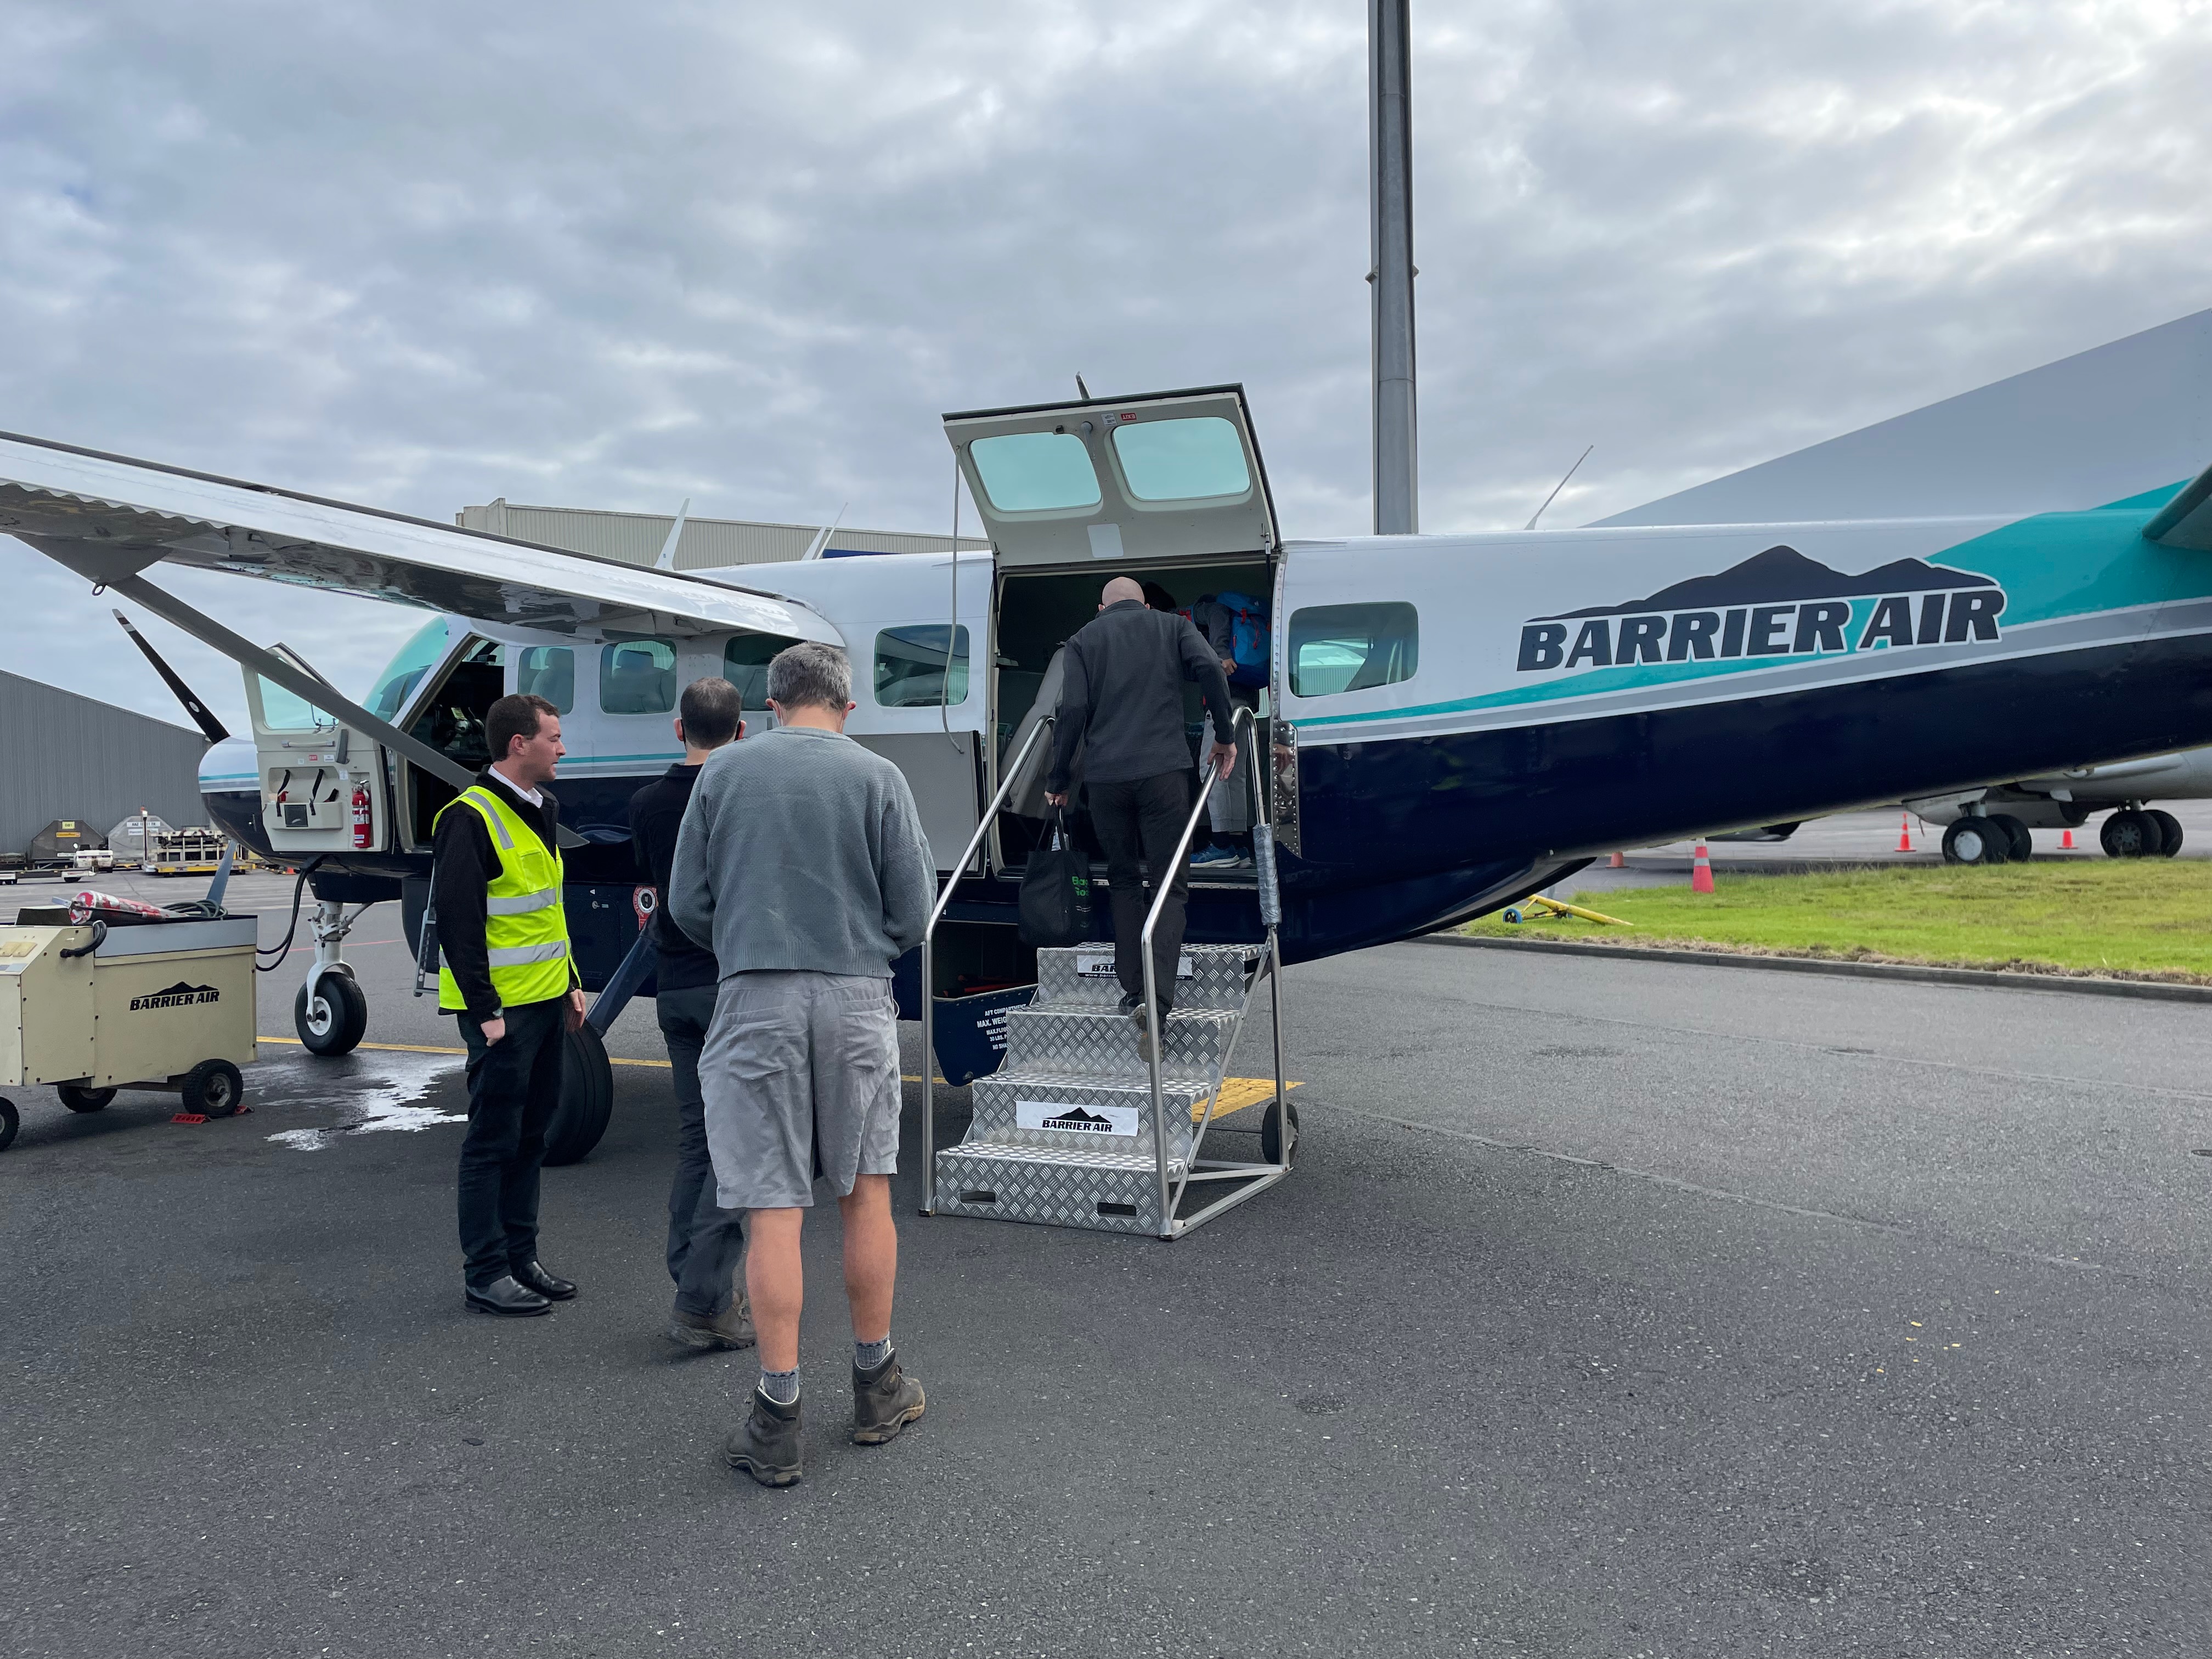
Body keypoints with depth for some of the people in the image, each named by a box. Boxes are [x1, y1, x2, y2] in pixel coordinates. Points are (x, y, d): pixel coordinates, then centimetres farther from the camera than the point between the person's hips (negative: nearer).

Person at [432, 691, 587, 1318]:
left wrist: (570, 983, 19)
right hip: (502, 1008, -9)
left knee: (530, 1135, 14)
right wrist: (485, 1011, -19)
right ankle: (487, 1275, 9)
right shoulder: (470, 818, -15)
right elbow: (457, 923, -18)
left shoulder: (541, 809, 14)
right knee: (493, 1141, 0)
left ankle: (521, 1258, 24)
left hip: (547, 1003, 9)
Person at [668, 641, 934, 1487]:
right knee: (866, 1194, 12)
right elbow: (913, 915, 0)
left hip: (756, 1003, 0)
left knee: (773, 1209, 2)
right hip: (857, 1002, 0)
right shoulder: (878, 777, 1)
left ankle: (777, 1419, 9)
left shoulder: (723, 772, 3)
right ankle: (877, 1389, 25)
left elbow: (687, 905, 6)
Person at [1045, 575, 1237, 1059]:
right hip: (1162, 769, -1)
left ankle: (1133, 992, 13)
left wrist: (1057, 779, 8)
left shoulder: (1085, 638, 14)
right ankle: (1157, 1001, -16)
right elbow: (1209, 666, -4)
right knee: (1170, 884, 0)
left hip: (1105, 777, 1)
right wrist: (1225, 737, 3)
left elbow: (1074, 708, 2)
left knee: (1123, 882, 16)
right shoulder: (1172, 626, 15)